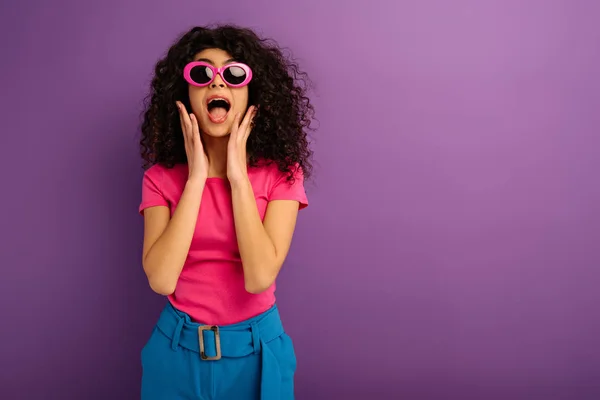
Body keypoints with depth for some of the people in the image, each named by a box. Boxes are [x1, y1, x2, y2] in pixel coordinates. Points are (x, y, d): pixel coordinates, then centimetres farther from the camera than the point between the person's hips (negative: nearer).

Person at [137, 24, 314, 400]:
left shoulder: (281, 173, -8)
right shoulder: (161, 177, -4)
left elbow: (260, 277, -20)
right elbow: (161, 279, -18)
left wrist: (238, 176, -19)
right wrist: (196, 177, -17)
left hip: (255, 350, -1)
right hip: (177, 350, 1)